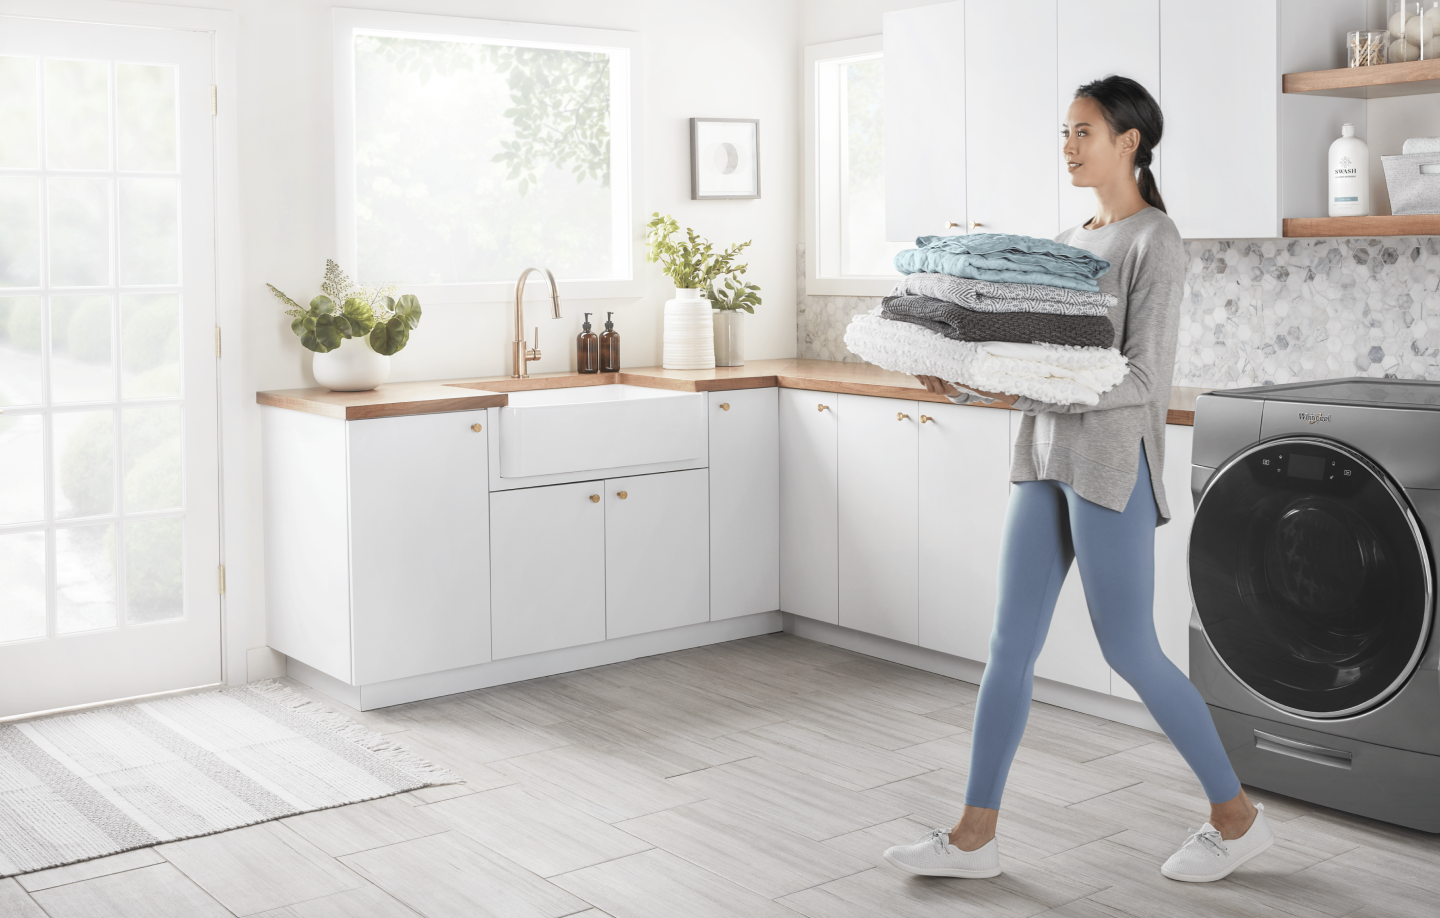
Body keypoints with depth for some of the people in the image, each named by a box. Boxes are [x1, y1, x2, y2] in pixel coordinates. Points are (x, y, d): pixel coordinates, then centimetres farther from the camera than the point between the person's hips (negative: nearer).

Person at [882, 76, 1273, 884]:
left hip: (1111, 462, -8)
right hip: (1047, 459, 8)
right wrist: (968, 385, -1)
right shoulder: (1069, 241, 15)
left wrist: (1032, 391, -24)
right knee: (1012, 645, 6)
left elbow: (1144, 377, -16)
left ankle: (1238, 815, 19)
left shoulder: (1155, 241, -9)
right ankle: (975, 835, 13)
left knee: (1130, 651, 0)